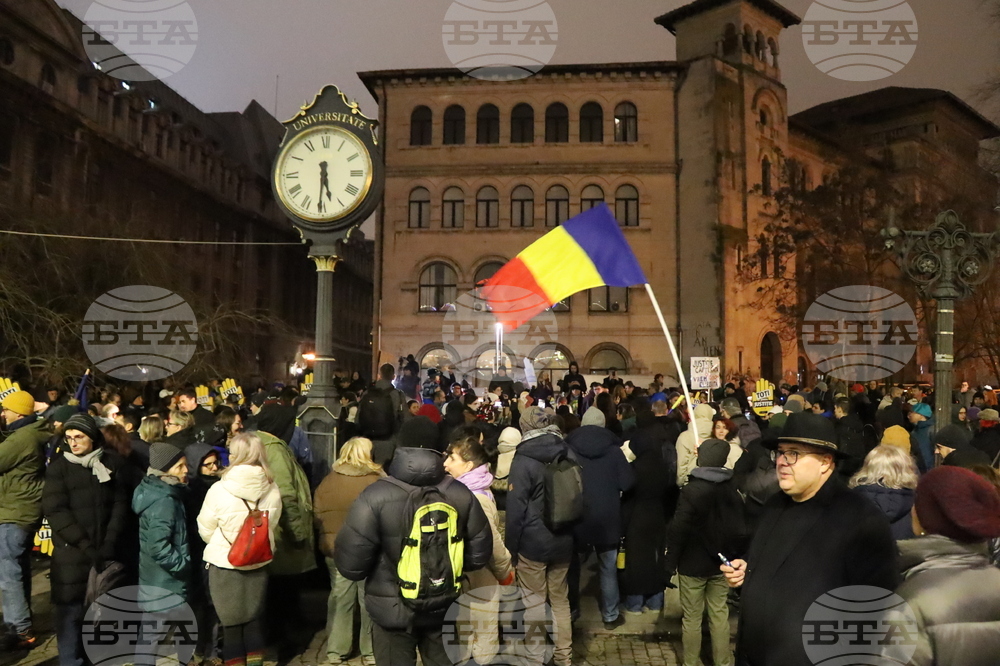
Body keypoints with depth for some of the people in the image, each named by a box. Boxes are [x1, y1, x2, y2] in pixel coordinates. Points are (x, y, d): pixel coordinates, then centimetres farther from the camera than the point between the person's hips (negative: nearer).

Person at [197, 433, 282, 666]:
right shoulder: (272, 489, -10)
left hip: (225, 565, -3)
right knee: (253, 620, 19)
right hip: (259, 564, 3)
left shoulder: (219, 490, -20)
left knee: (232, 625, 12)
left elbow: (205, 531, -7)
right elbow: (272, 527, 2)